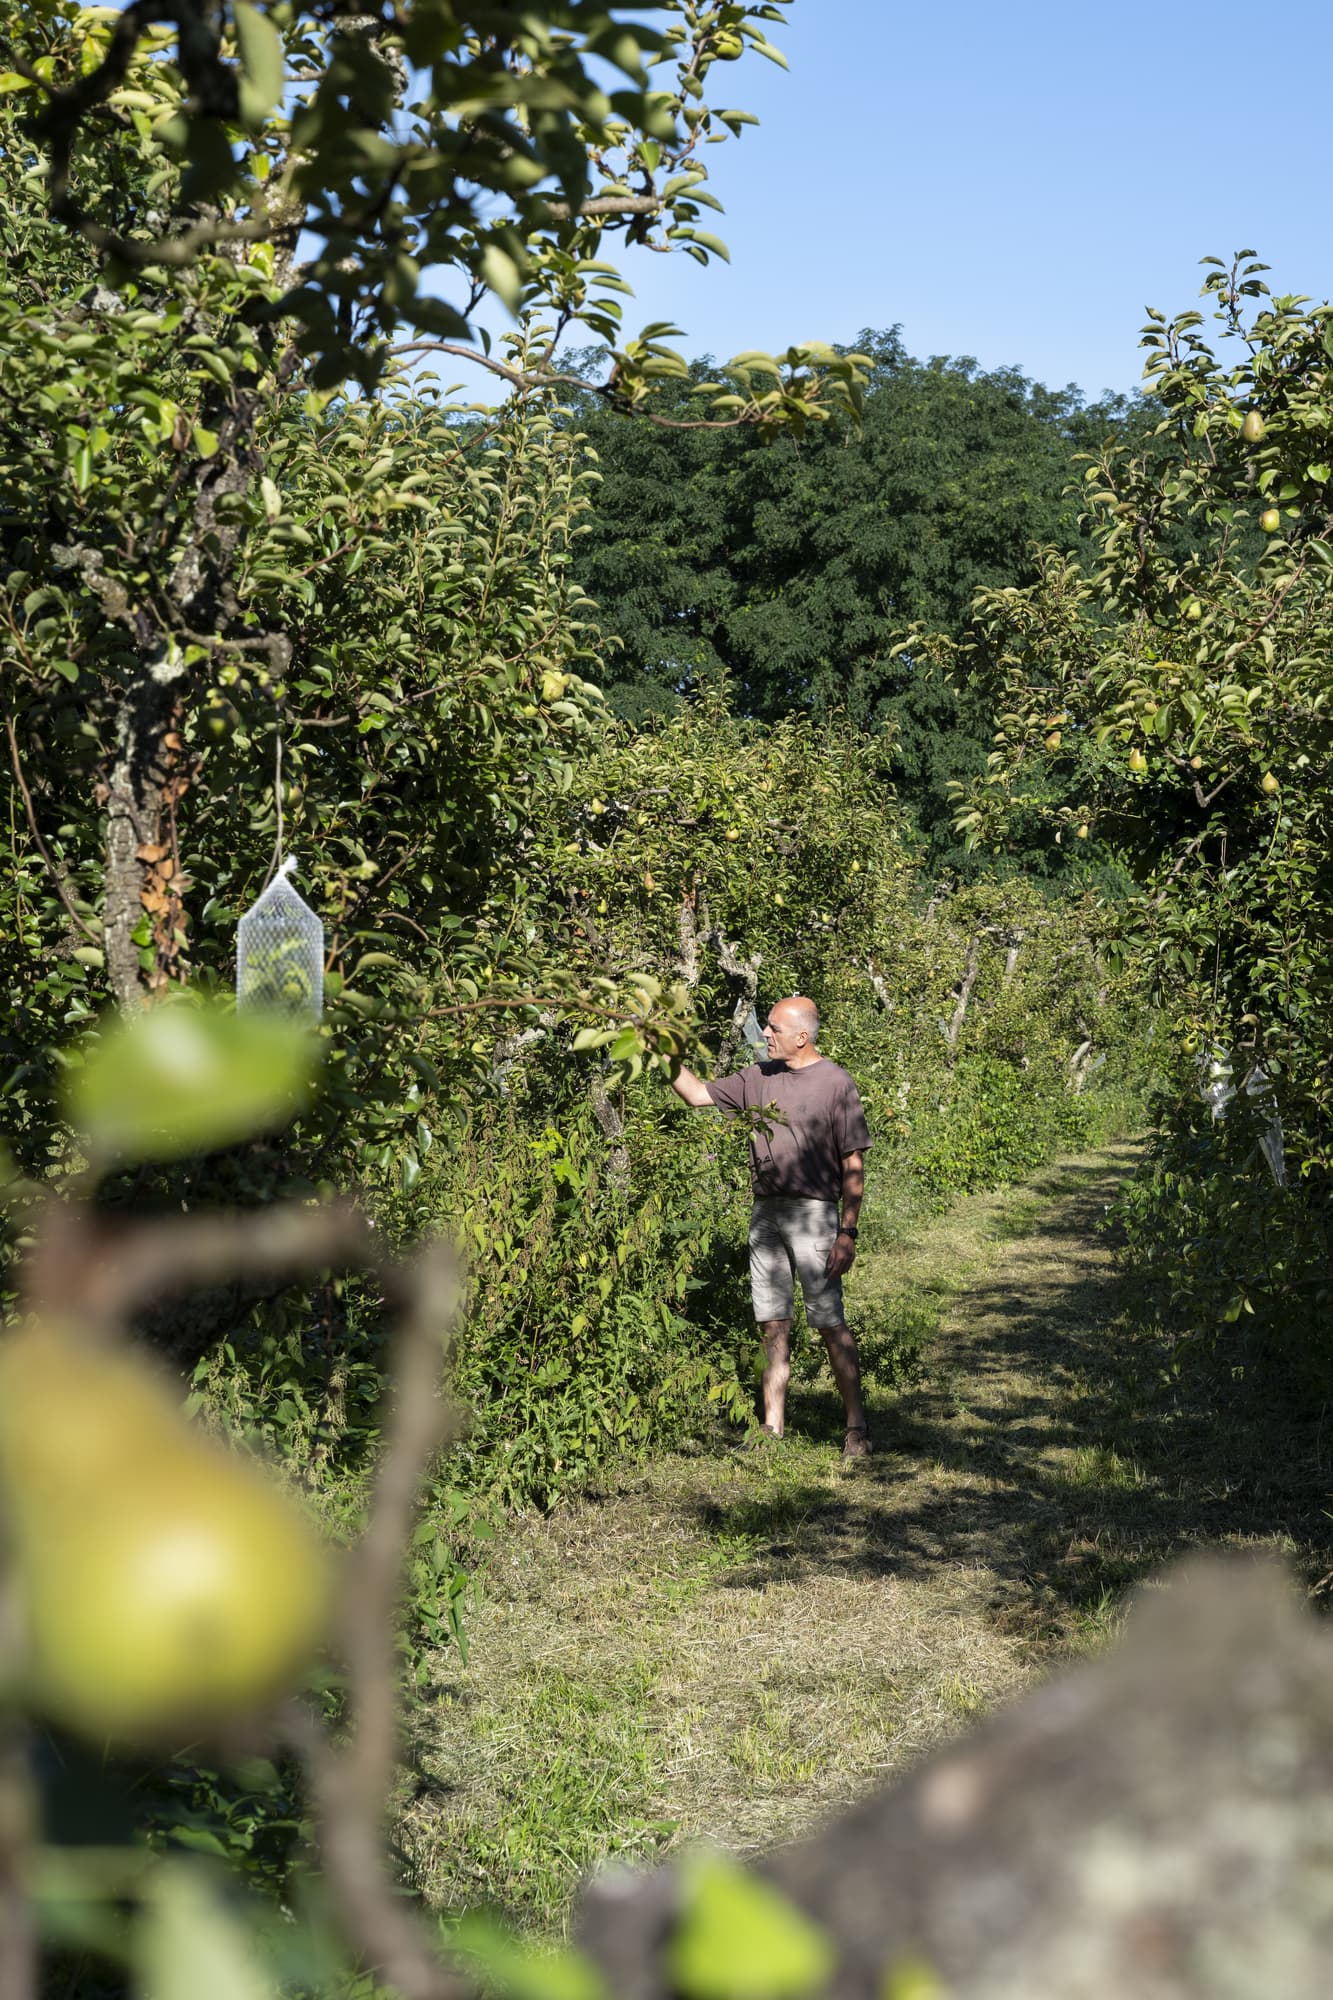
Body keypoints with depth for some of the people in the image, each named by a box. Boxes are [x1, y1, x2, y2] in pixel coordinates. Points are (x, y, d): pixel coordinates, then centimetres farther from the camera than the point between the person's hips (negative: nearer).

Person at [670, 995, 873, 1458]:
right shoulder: (758, 1078, 12)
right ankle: (773, 1427, 13)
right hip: (766, 1211, 6)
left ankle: (857, 1426, 0)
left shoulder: (835, 1084, -5)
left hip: (813, 1212, -6)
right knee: (773, 1323, 8)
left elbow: (853, 1166, -6)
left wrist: (848, 1233, -11)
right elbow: (698, 1094, 21)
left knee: (829, 1321, -7)